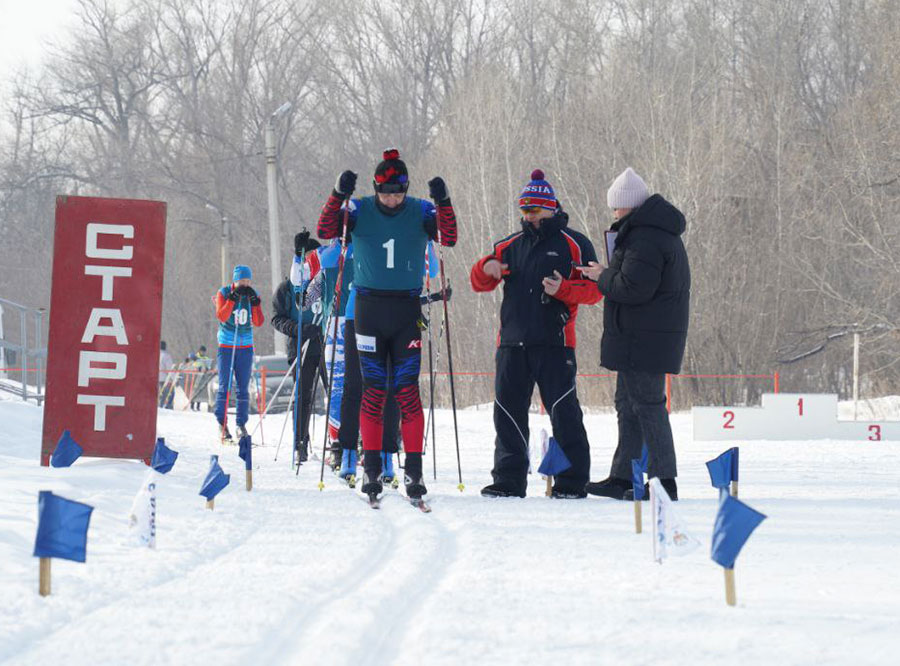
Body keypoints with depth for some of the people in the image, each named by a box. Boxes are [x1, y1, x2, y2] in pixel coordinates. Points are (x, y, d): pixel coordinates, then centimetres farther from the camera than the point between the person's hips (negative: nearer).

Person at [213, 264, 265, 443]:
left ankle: (241, 425, 6)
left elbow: (258, 322, -3)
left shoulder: (252, 295, 4)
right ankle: (222, 424, -2)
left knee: (243, 388, 1)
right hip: (226, 346, -3)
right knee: (225, 387, -7)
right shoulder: (223, 293, -4)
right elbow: (221, 316, -19)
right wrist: (233, 297, -25)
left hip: (245, 347, 3)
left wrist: (255, 302, -15)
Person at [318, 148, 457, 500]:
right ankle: (371, 467, 9)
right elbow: (326, 231, -12)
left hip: (407, 309, 0)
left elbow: (448, 238, -11)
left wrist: (443, 204, -25)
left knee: (407, 390, -6)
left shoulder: (419, 211, 2)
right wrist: (339, 196, -26)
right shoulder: (360, 210, 1)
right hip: (369, 308, 0)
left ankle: (414, 470, -5)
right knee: (373, 390, 2)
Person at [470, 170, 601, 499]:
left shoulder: (573, 244, 4)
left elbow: (593, 289, -2)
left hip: (553, 341, -5)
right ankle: (509, 479, 12)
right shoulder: (510, 246, 18)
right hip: (513, 341, 5)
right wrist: (486, 270, -4)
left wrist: (562, 289, -19)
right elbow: (479, 283, 19)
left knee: (563, 411, -7)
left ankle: (572, 481, -3)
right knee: (508, 410, 5)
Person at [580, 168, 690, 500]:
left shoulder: (644, 238, -18)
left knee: (647, 405, -8)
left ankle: (664, 481, -7)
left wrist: (603, 277, -7)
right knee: (627, 404, 15)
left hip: (642, 337, -11)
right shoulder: (661, 232, 16)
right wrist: (607, 276, 10)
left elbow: (633, 288, -24)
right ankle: (621, 479, 20)